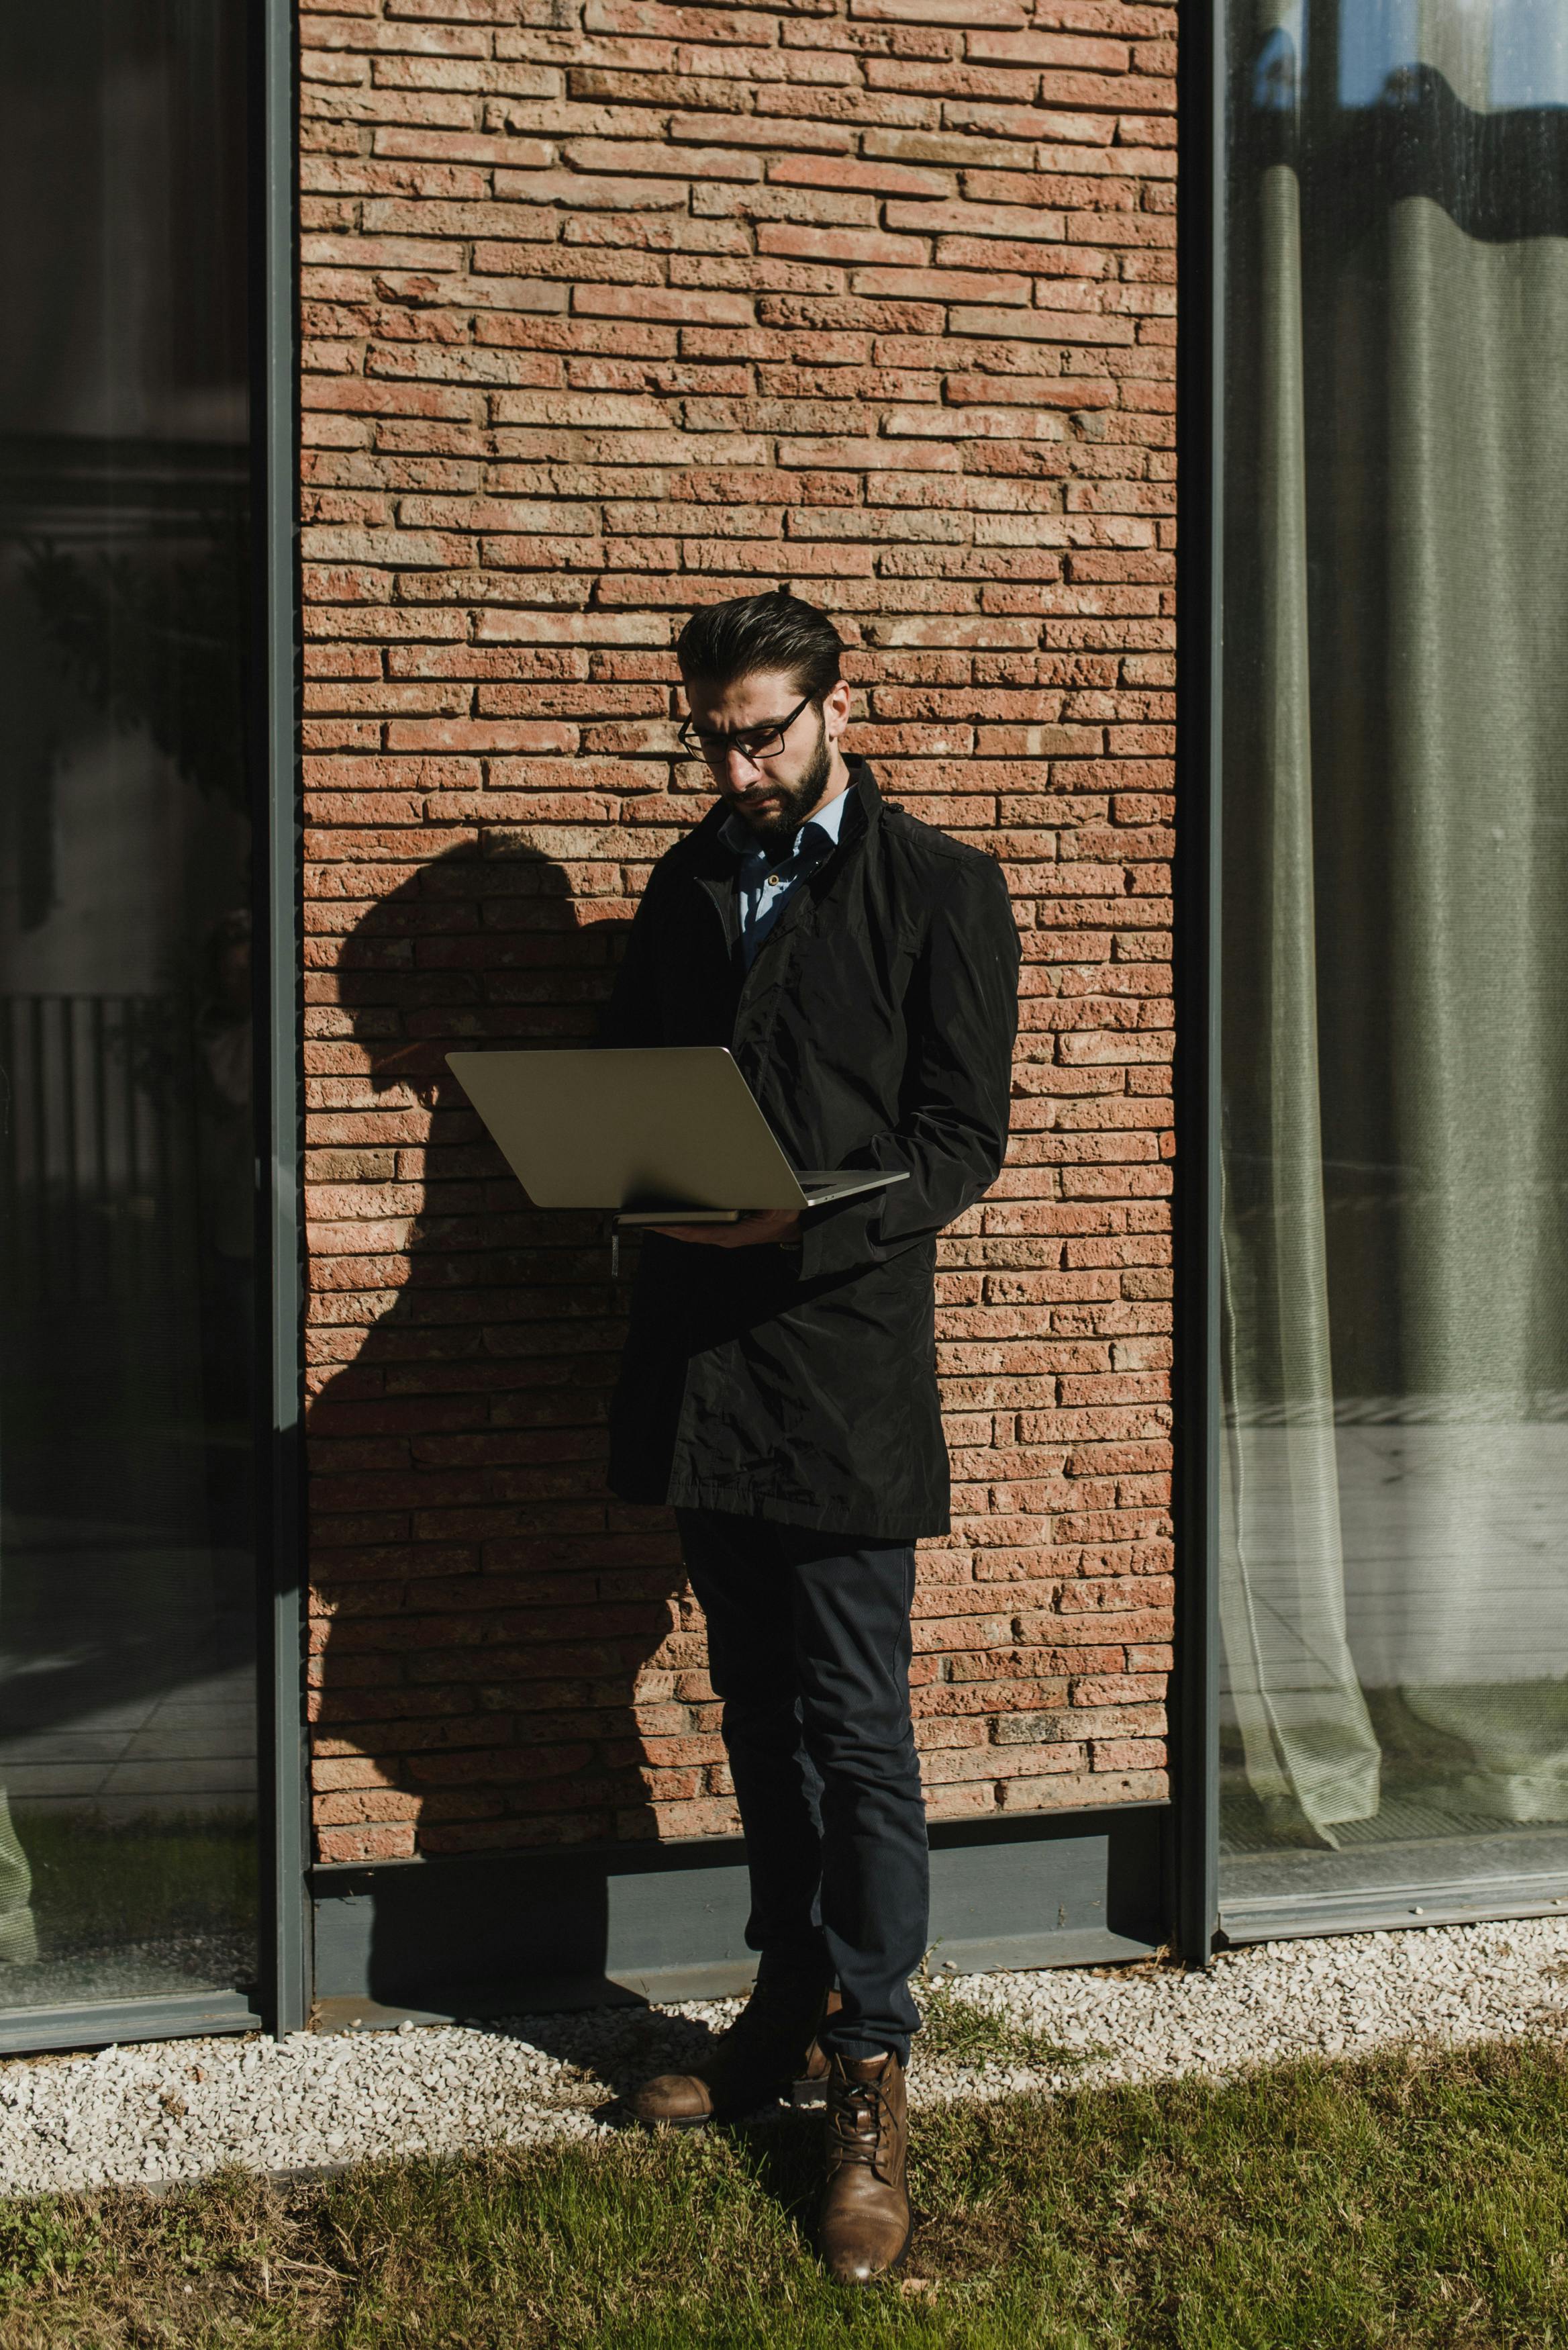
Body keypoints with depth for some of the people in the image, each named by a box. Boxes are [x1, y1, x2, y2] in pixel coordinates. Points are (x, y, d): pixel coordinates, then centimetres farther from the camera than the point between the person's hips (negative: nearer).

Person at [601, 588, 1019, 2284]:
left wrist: (803, 1220, -22)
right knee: (758, 1718, 14)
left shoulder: (939, 891, -1)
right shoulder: (688, 886, 16)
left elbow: (962, 1137, -7)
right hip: (701, 1362, 6)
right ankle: (789, 2013, 27)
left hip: (842, 1360, -5)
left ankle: (867, 2080, 7)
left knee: (854, 1734, -3)